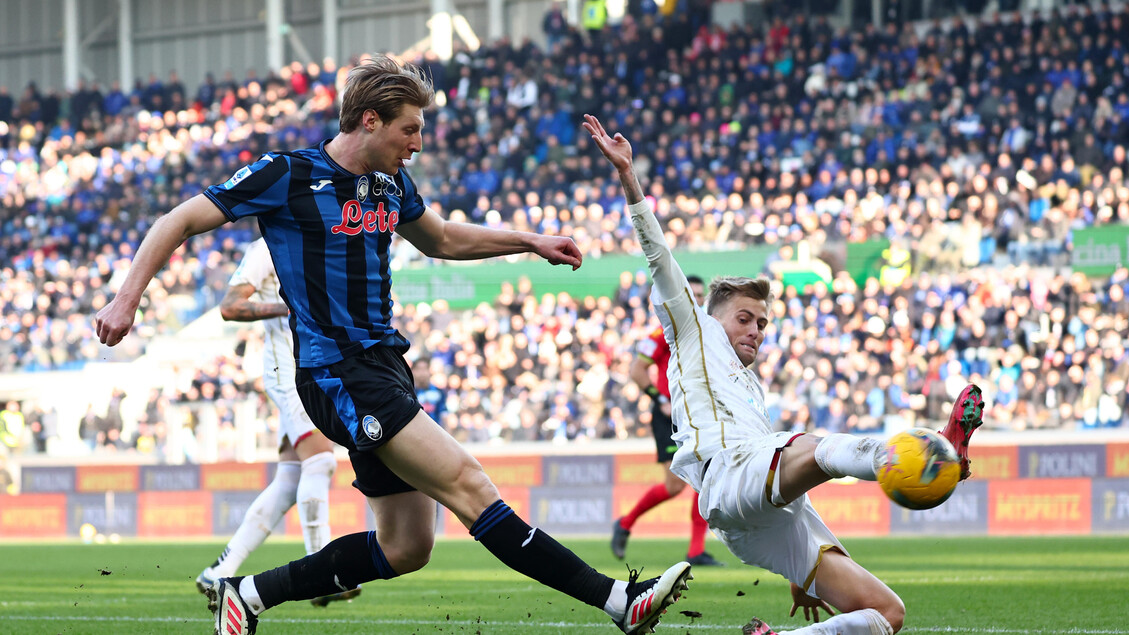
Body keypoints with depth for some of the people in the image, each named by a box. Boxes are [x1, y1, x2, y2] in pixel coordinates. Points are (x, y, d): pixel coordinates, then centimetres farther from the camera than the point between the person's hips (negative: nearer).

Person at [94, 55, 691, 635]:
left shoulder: (390, 182, 13)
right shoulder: (288, 175, -8)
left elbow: (442, 240, 32)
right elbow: (178, 222, -5)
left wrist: (530, 242, 22)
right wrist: (127, 298, -14)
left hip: (384, 364, 9)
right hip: (337, 371, -9)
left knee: (405, 548, 6)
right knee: (468, 486, -17)